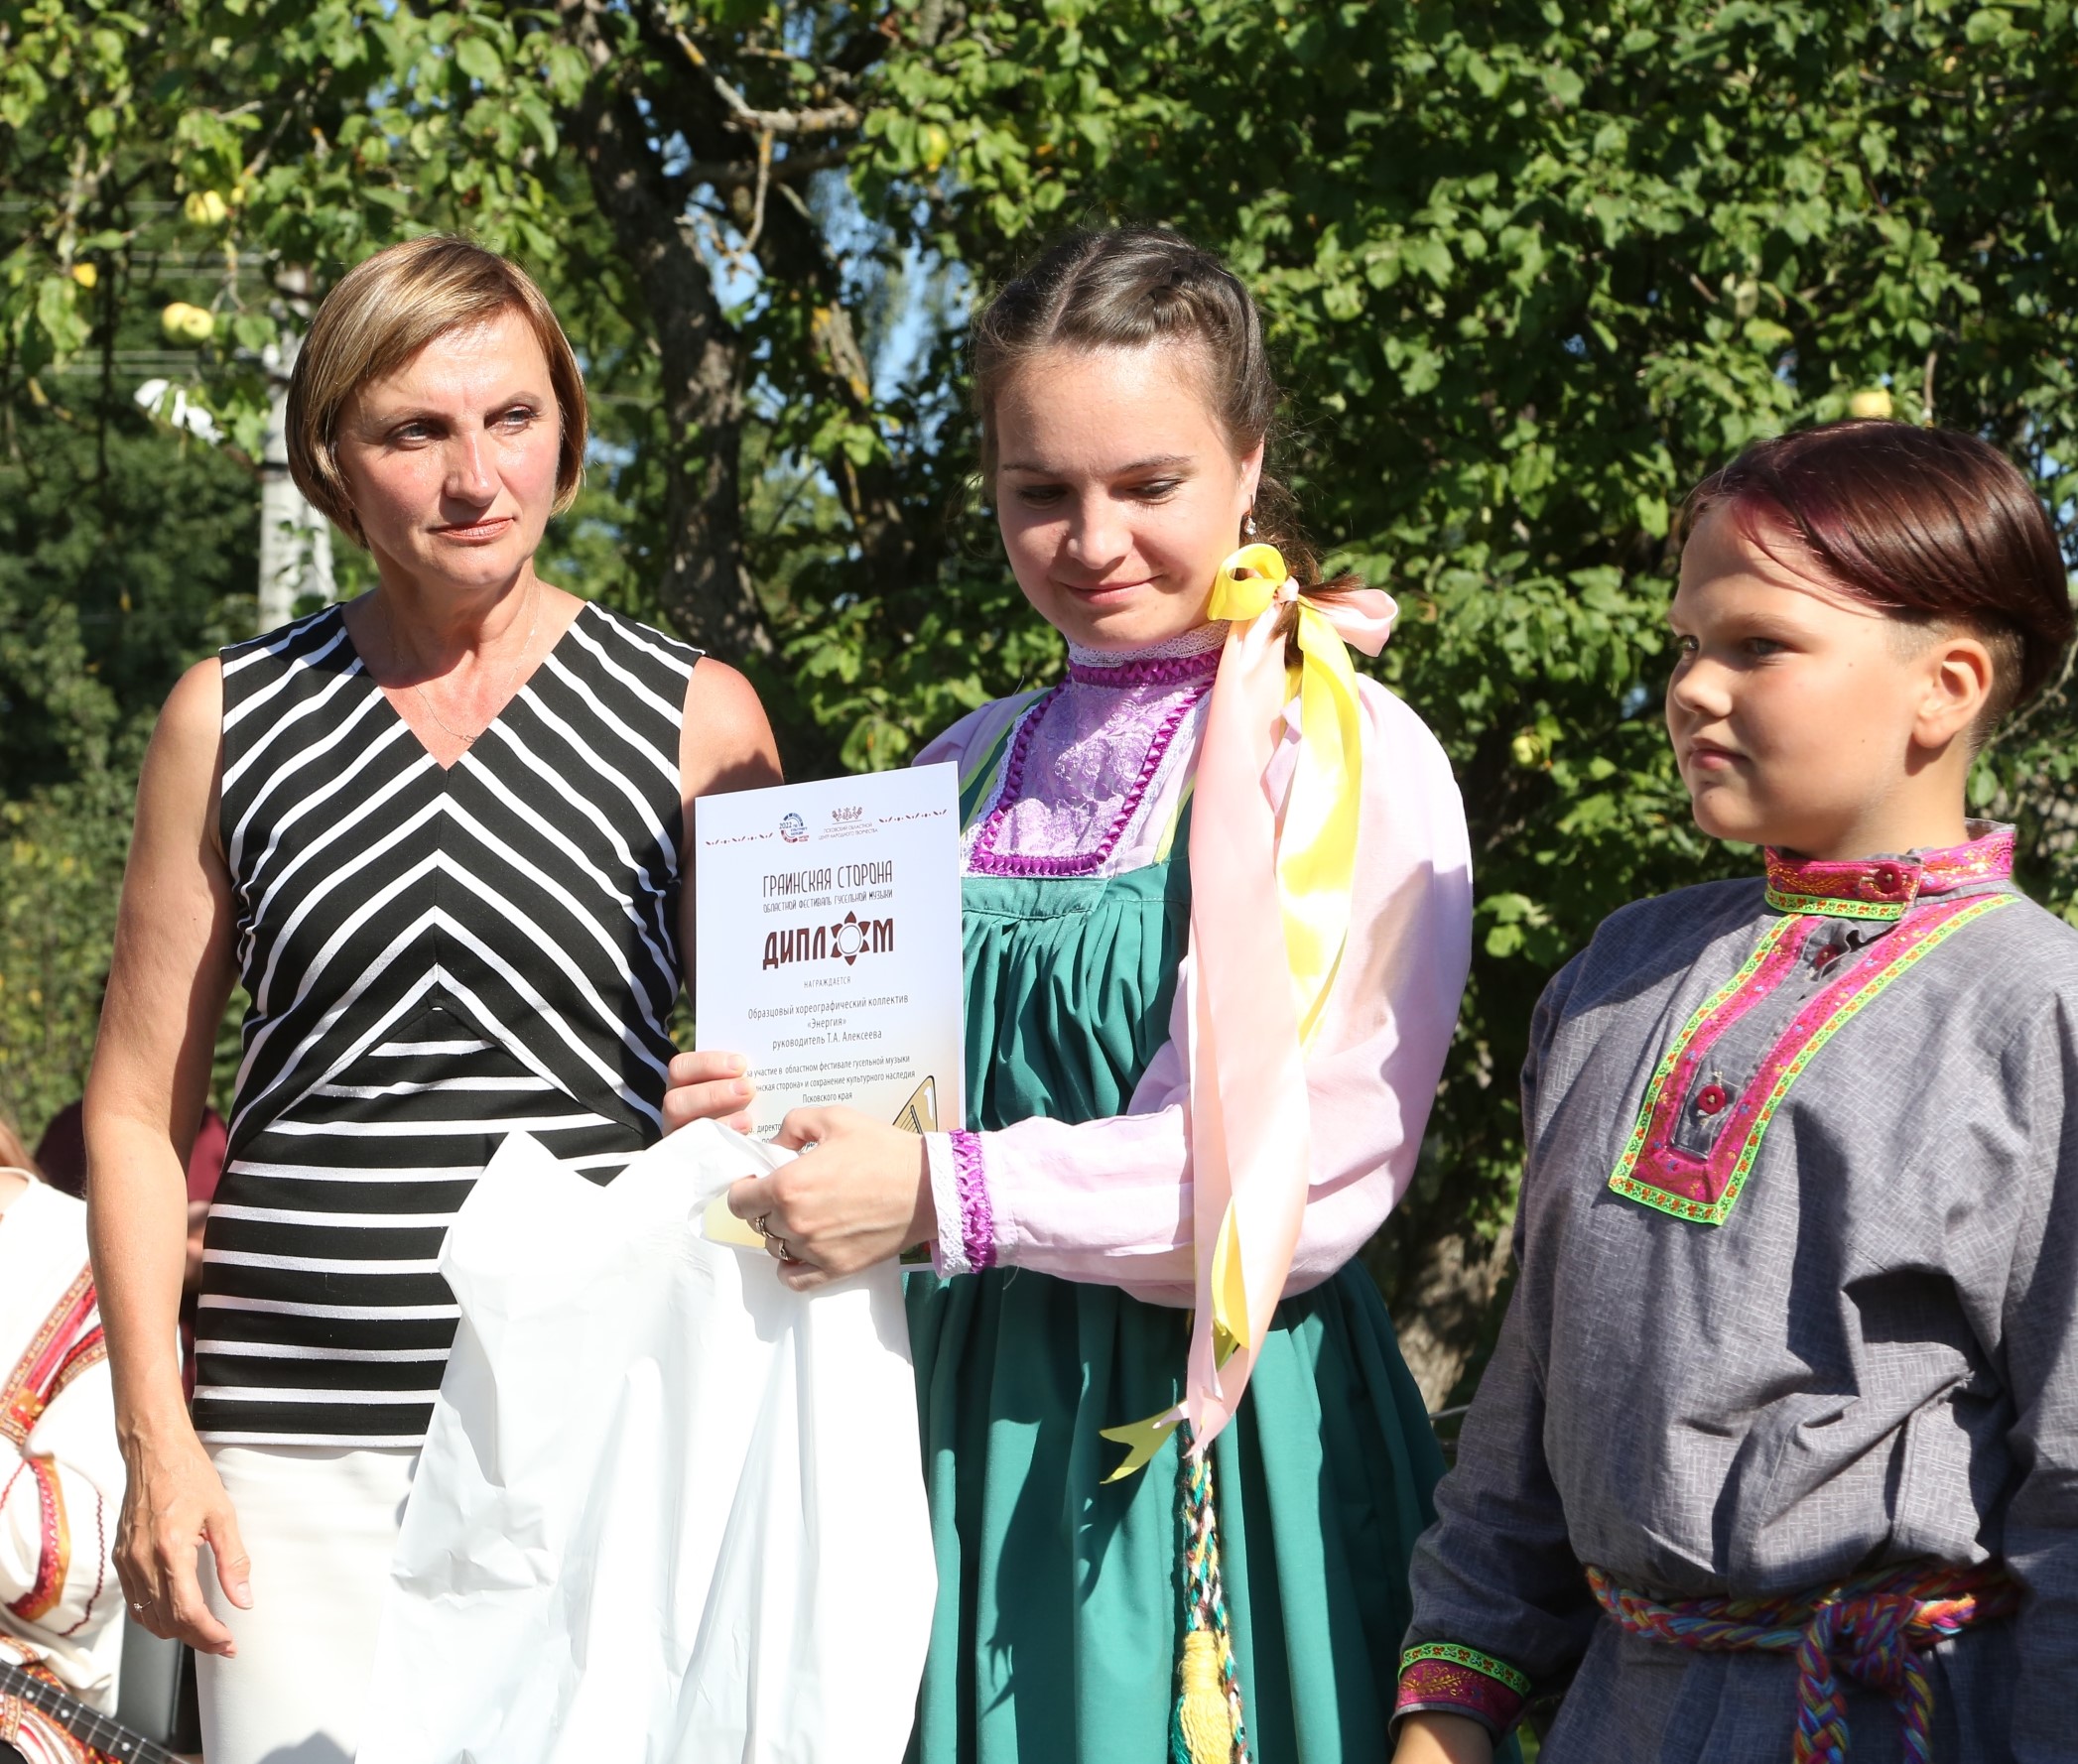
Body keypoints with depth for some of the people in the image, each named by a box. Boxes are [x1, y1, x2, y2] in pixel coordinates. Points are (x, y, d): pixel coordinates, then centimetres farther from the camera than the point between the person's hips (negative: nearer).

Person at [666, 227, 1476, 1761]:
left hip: (1221, 1433, -5)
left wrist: (949, 1197, -19)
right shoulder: (967, 774, 13)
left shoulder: (1353, 759, -6)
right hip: (963, 1415, 5)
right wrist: (770, 1119, -1)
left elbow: (1330, 1159, -16)